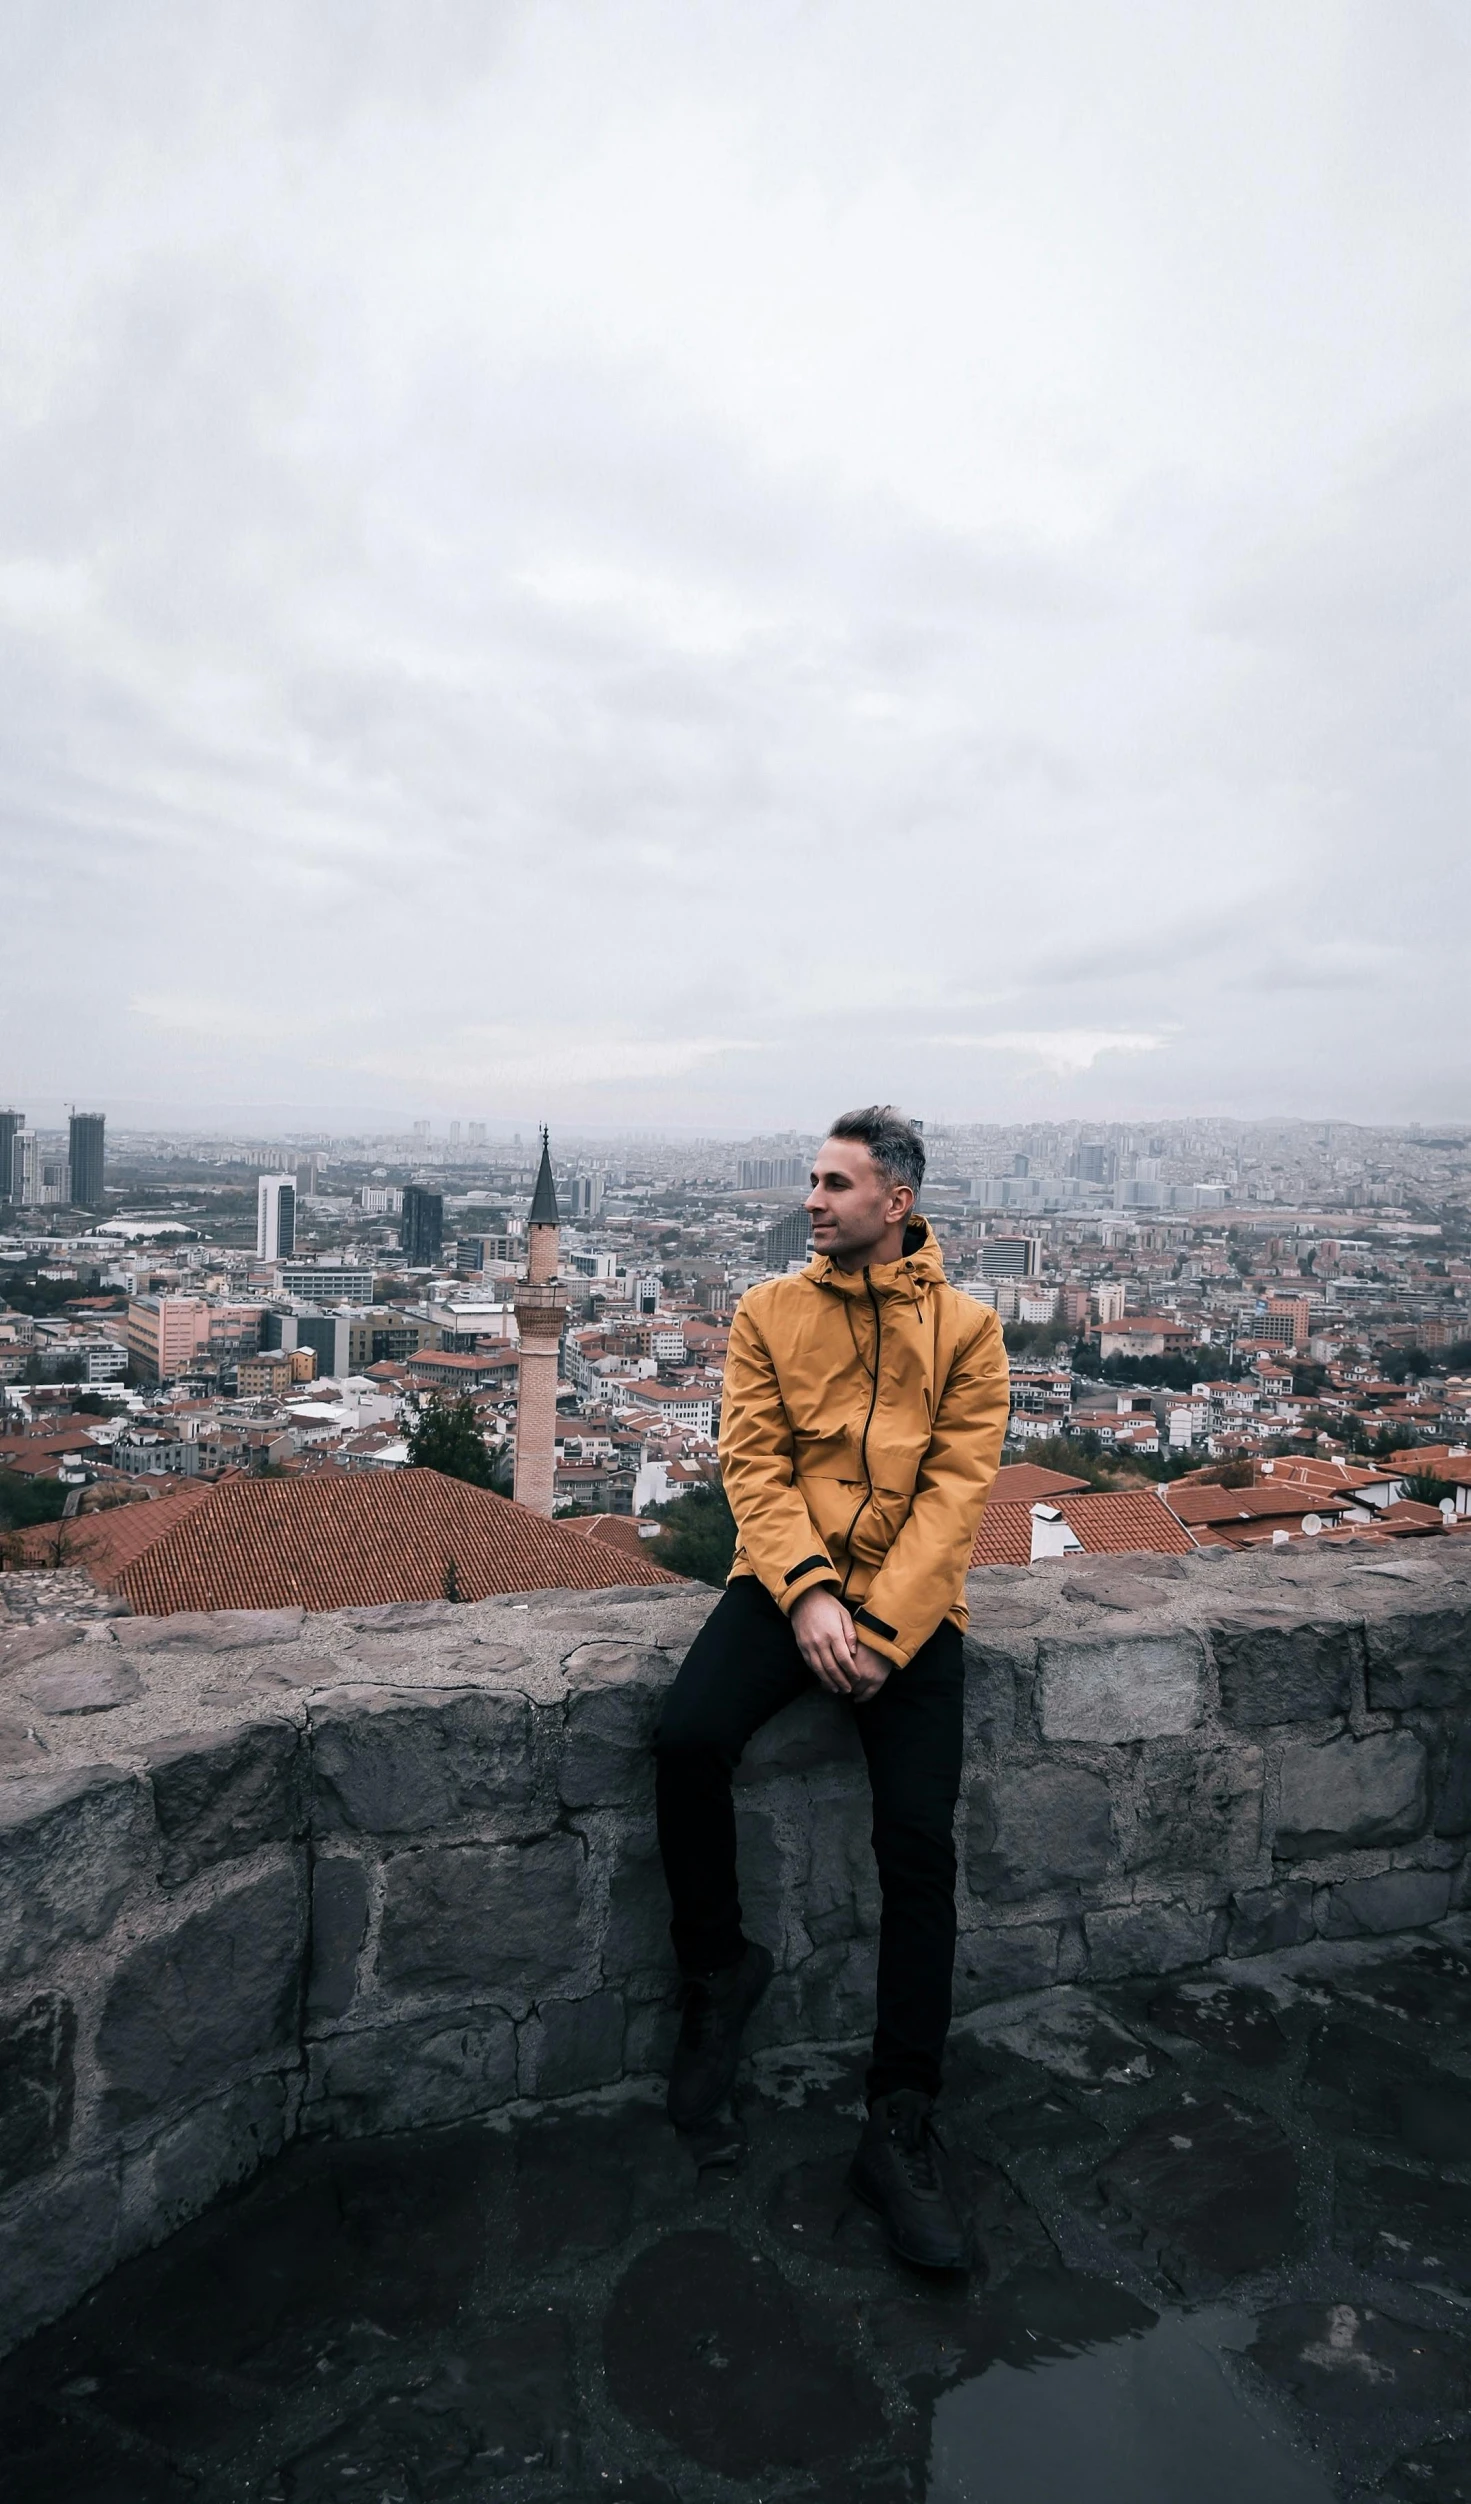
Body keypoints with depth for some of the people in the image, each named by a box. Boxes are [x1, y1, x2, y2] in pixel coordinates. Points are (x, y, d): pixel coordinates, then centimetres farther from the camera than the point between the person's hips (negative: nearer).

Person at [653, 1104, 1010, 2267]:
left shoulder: (966, 1328, 2)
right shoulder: (770, 1311, 6)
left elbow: (958, 1485, -5)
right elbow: (752, 1460, -1)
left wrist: (882, 1627, -16)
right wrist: (807, 1592, -16)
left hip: (911, 1604, -1)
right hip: (786, 1582, 1)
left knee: (919, 1840, -12)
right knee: (689, 1739, -24)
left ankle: (902, 2126, 7)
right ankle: (720, 1965, 5)